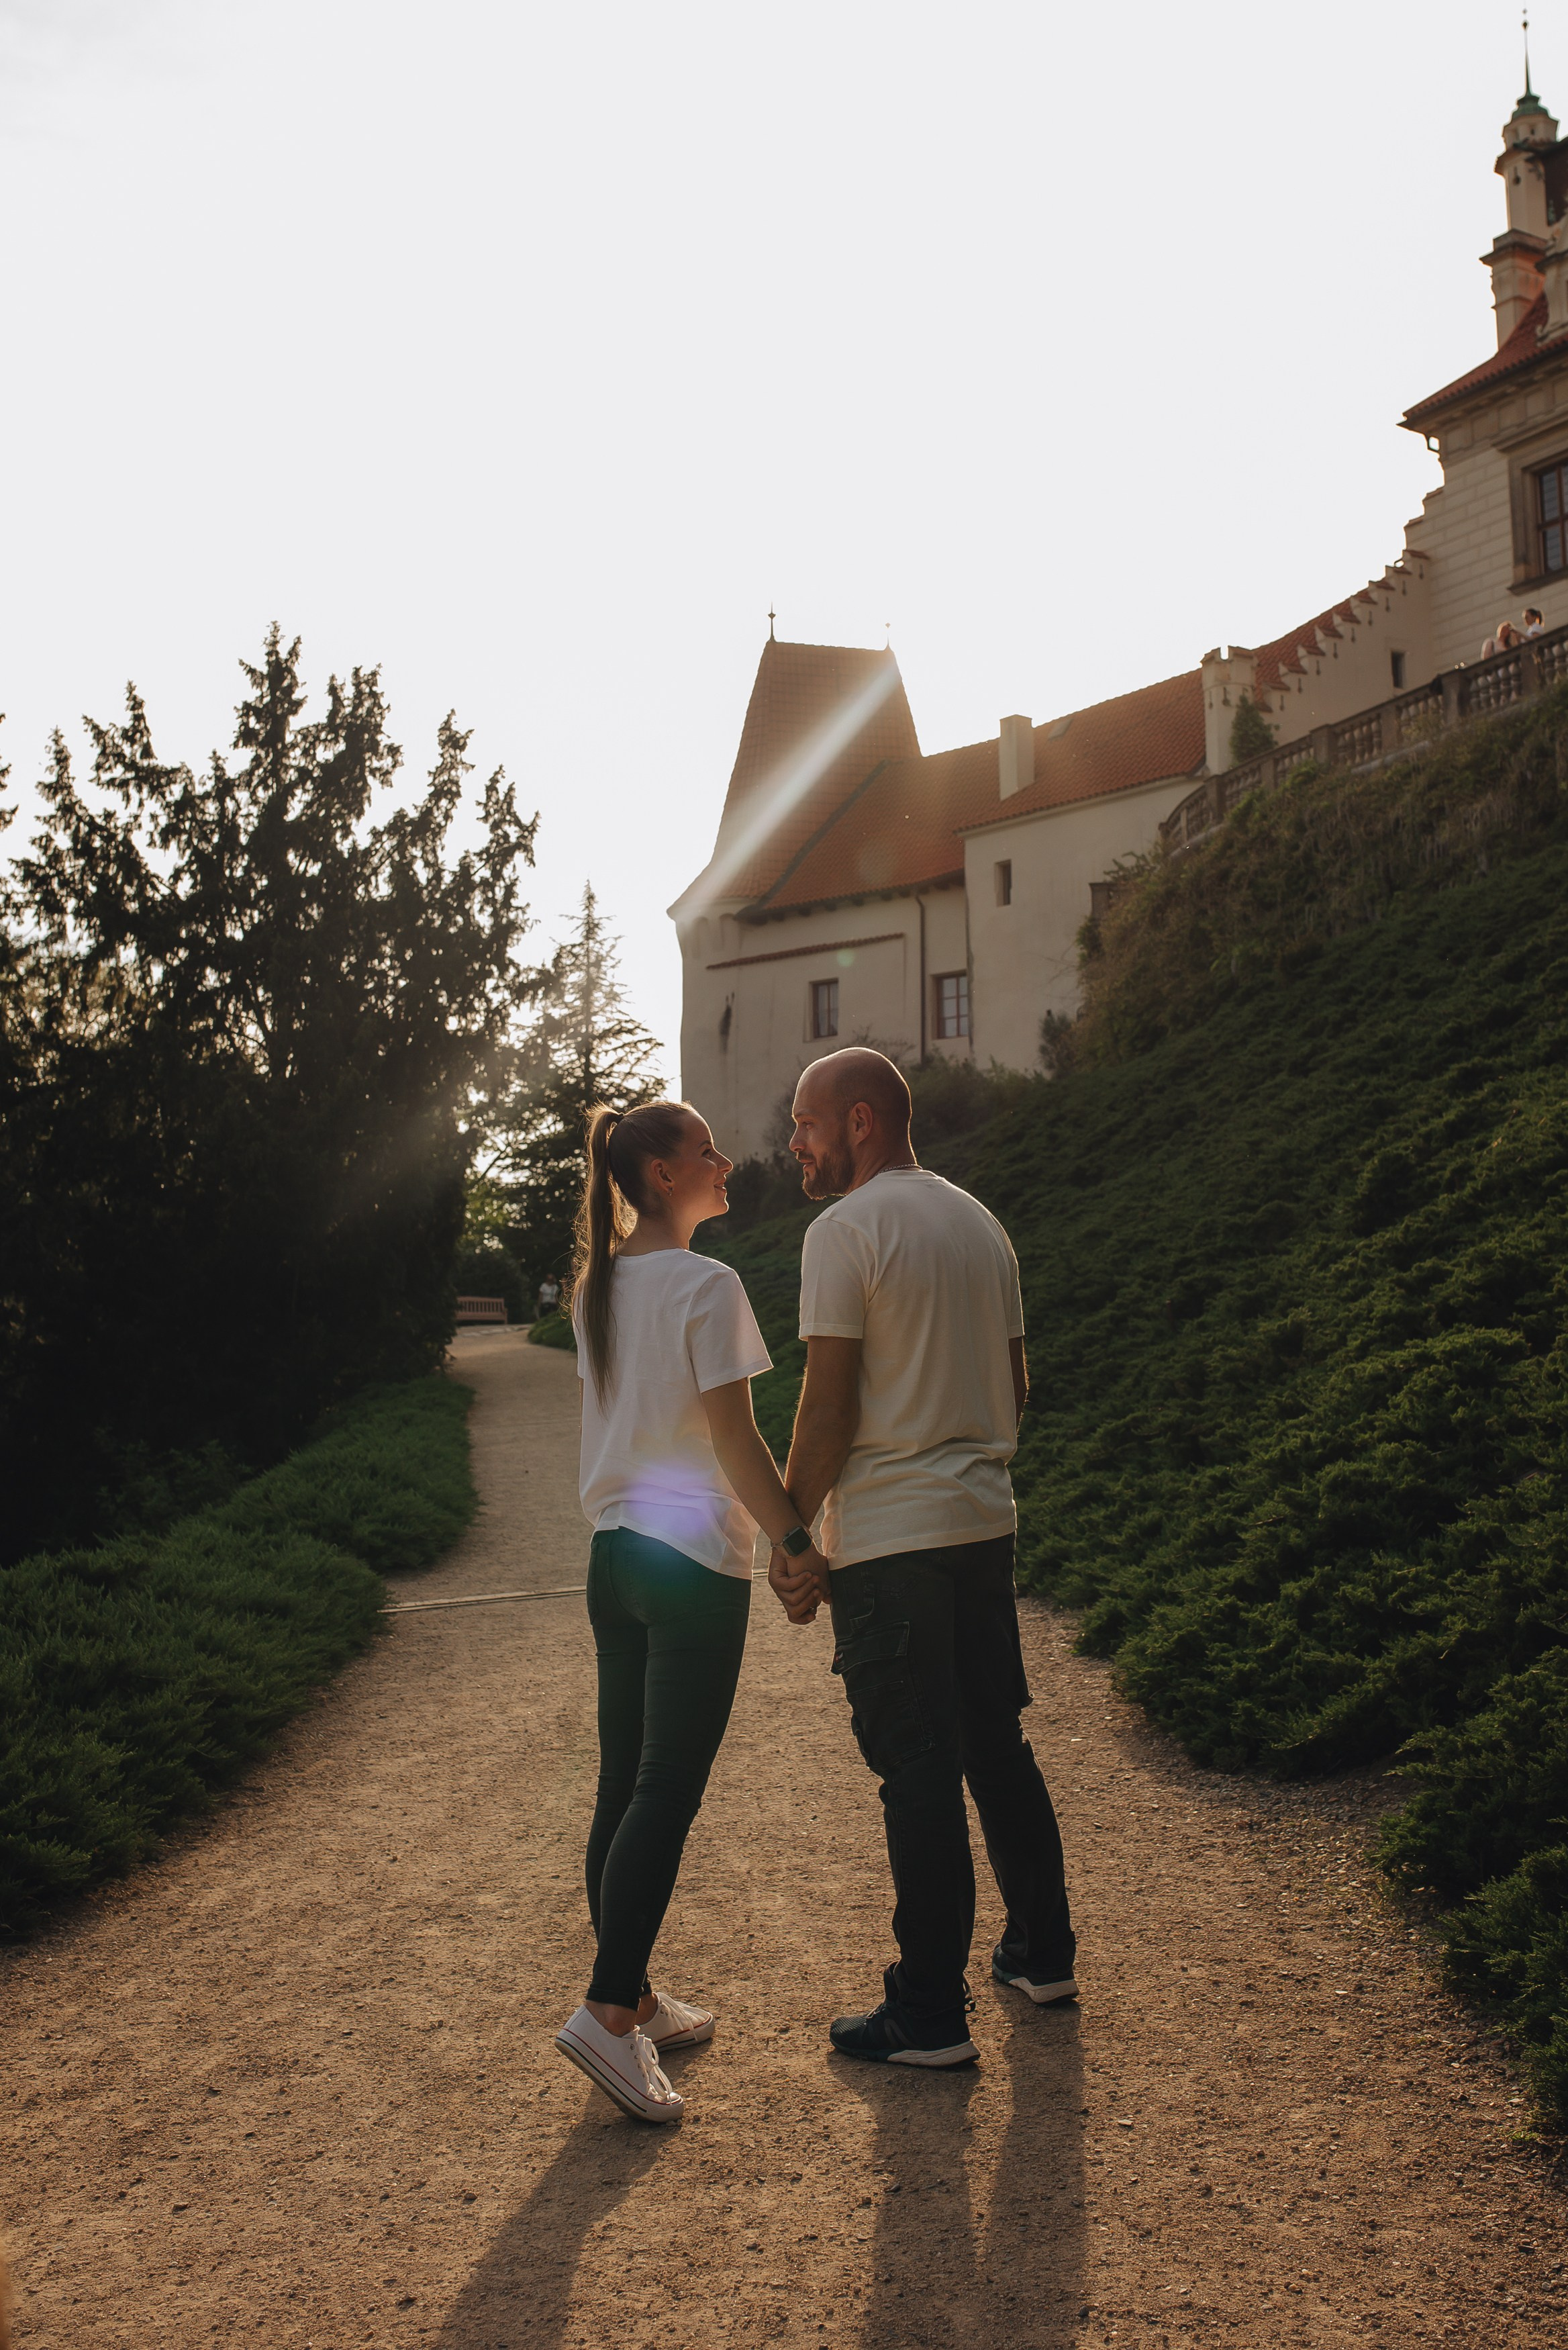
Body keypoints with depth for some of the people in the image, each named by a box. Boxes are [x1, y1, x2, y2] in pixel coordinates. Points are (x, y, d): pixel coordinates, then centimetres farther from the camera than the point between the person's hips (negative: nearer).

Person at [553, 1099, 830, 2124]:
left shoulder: (598, 1285, 9)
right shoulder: (708, 1285, -14)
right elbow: (736, 1444, -15)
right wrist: (799, 1542, -7)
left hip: (616, 1550, 8)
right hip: (695, 1558, -8)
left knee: (626, 1786, 13)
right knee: (667, 1794, -3)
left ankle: (632, 1995, 23)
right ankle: (611, 2009, -4)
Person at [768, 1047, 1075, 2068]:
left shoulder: (846, 1231, -12)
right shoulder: (983, 1224, 12)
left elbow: (828, 1407, -15)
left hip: (890, 1542, -8)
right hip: (987, 1524, 8)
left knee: (918, 1770, -1)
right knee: (998, 1745, 19)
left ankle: (931, 2015, 9)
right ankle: (1043, 1953, 31)